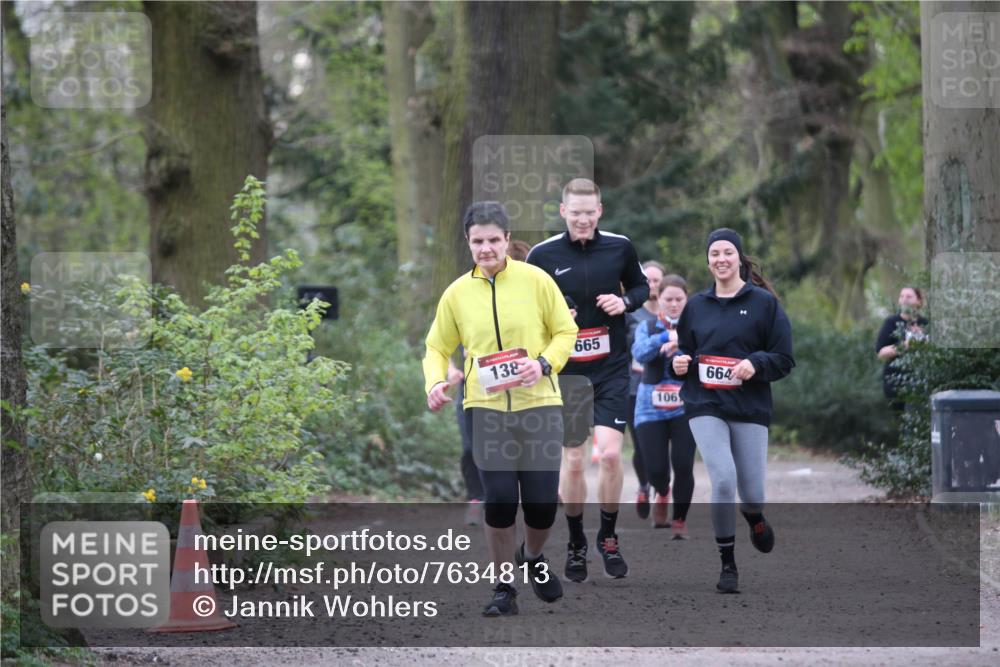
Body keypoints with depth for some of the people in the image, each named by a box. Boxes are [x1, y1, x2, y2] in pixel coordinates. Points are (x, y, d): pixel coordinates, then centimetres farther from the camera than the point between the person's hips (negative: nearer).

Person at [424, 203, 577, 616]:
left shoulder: (535, 280, -2)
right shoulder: (457, 293, 3)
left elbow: (566, 331, 3)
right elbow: (437, 348, 11)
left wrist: (545, 363, -14)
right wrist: (435, 382, -9)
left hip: (539, 404, -1)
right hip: (485, 408, 1)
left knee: (542, 501, -1)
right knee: (499, 498, -8)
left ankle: (533, 557, 33)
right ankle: (504, 588, 8)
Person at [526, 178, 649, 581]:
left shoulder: (619, 247, -1)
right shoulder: (542, 255, -5)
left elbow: (641, 286, 14)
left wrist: (625, 302, -7)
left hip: (612, 367, 0)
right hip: (567, 370, 0)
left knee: (610, 454, -11)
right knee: (573, 460, 2)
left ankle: (608, 538, 10)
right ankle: (576, 544, 20)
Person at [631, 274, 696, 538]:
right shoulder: (647, 328, 6)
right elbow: (640, 352, -14)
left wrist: (680, 346, -36)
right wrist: (666, 337, -31)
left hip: (685, 407, -1)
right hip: (652, 407, 1)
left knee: (683, 465, -9)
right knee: (656, 469, -2)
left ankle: (680, 520, 10)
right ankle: (662, 493, 34)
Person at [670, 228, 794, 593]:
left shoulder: (764, 302, 0)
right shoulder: (696, 305, 10)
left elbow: (784, 359, 0)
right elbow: (683, 351, 21)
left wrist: (756, 364, -19)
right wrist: (679, 363, -2)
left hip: (750, 408, -1)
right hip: (705, 406, 1)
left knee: (751, 491, 1)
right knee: (723, 480, -18)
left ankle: (754, 518, 42)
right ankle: (727, 564, -3)